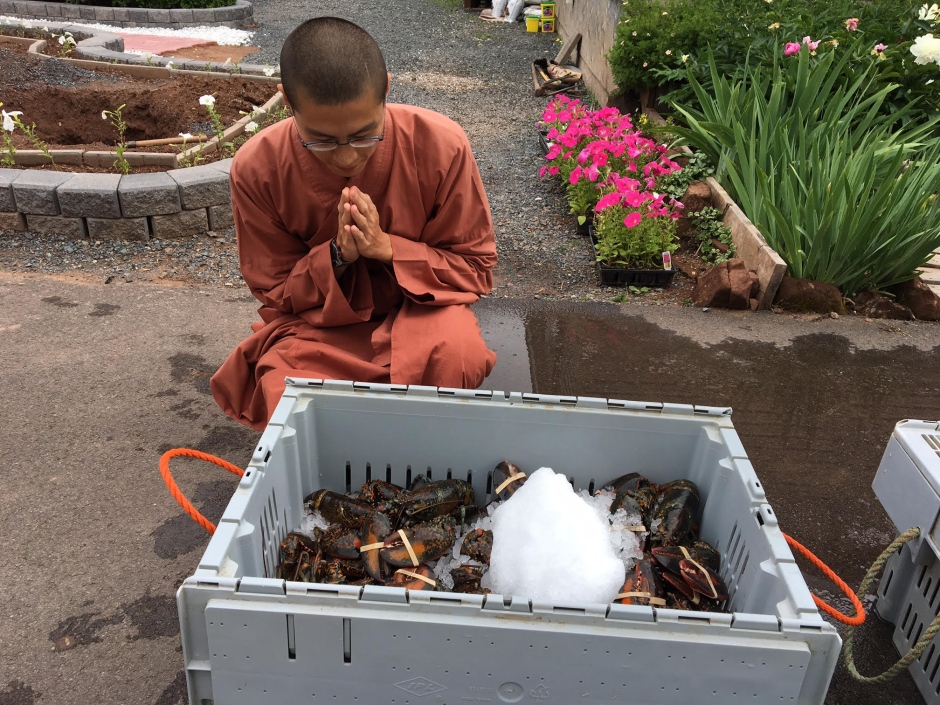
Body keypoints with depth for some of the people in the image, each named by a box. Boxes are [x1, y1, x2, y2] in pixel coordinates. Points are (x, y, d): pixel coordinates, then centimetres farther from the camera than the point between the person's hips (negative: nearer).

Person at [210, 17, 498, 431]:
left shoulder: (442, 146, -19)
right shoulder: (256, 168, -16)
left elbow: (475, 267, -9)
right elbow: (274, 290, -3)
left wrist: (387, 248, -26)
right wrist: (337, 255, -25)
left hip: (417, 307, 0)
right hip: (314, 323, 1)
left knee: (458, 351, -35)